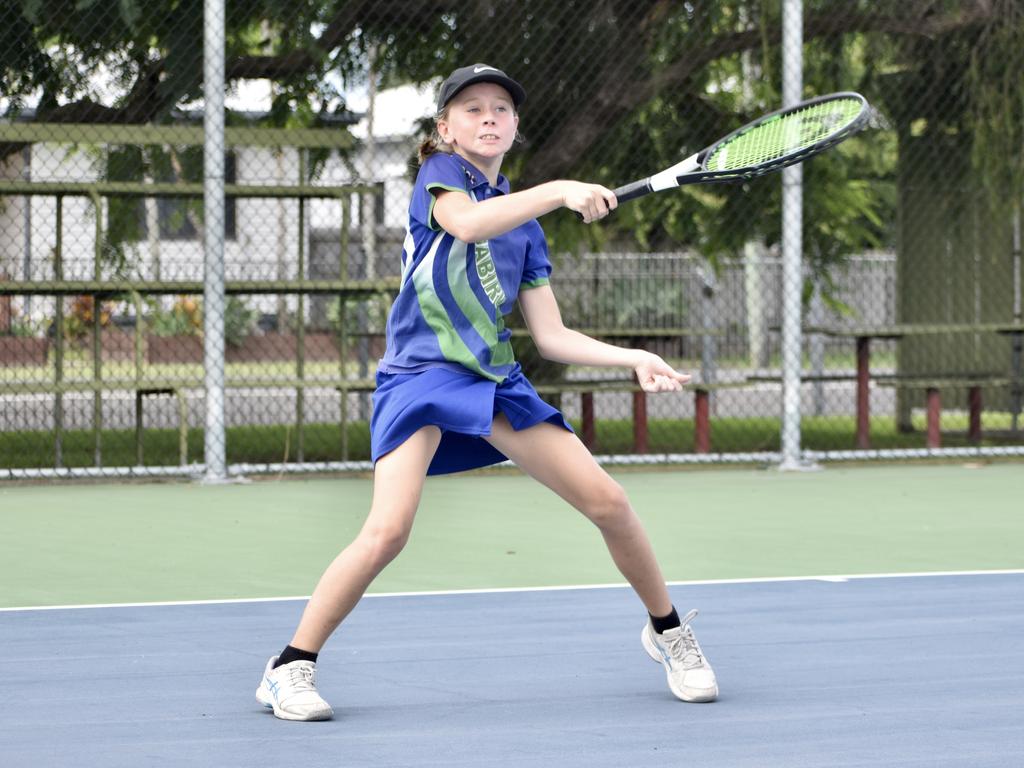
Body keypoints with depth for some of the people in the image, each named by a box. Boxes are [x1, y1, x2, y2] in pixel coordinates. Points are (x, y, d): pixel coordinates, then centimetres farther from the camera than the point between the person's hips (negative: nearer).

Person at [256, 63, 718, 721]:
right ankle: (292, 667, -10)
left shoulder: (526, 226, 16)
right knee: (388, 530, -24)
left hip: (495, 381, 5)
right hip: (419, 373, -5)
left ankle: (668, 630, 24)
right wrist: (559, 191, -30)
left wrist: (634, 358, 0)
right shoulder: (441, 174, 3)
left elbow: (552, 336, 13)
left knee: (609, 502, 0)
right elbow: (467, 222, -22)